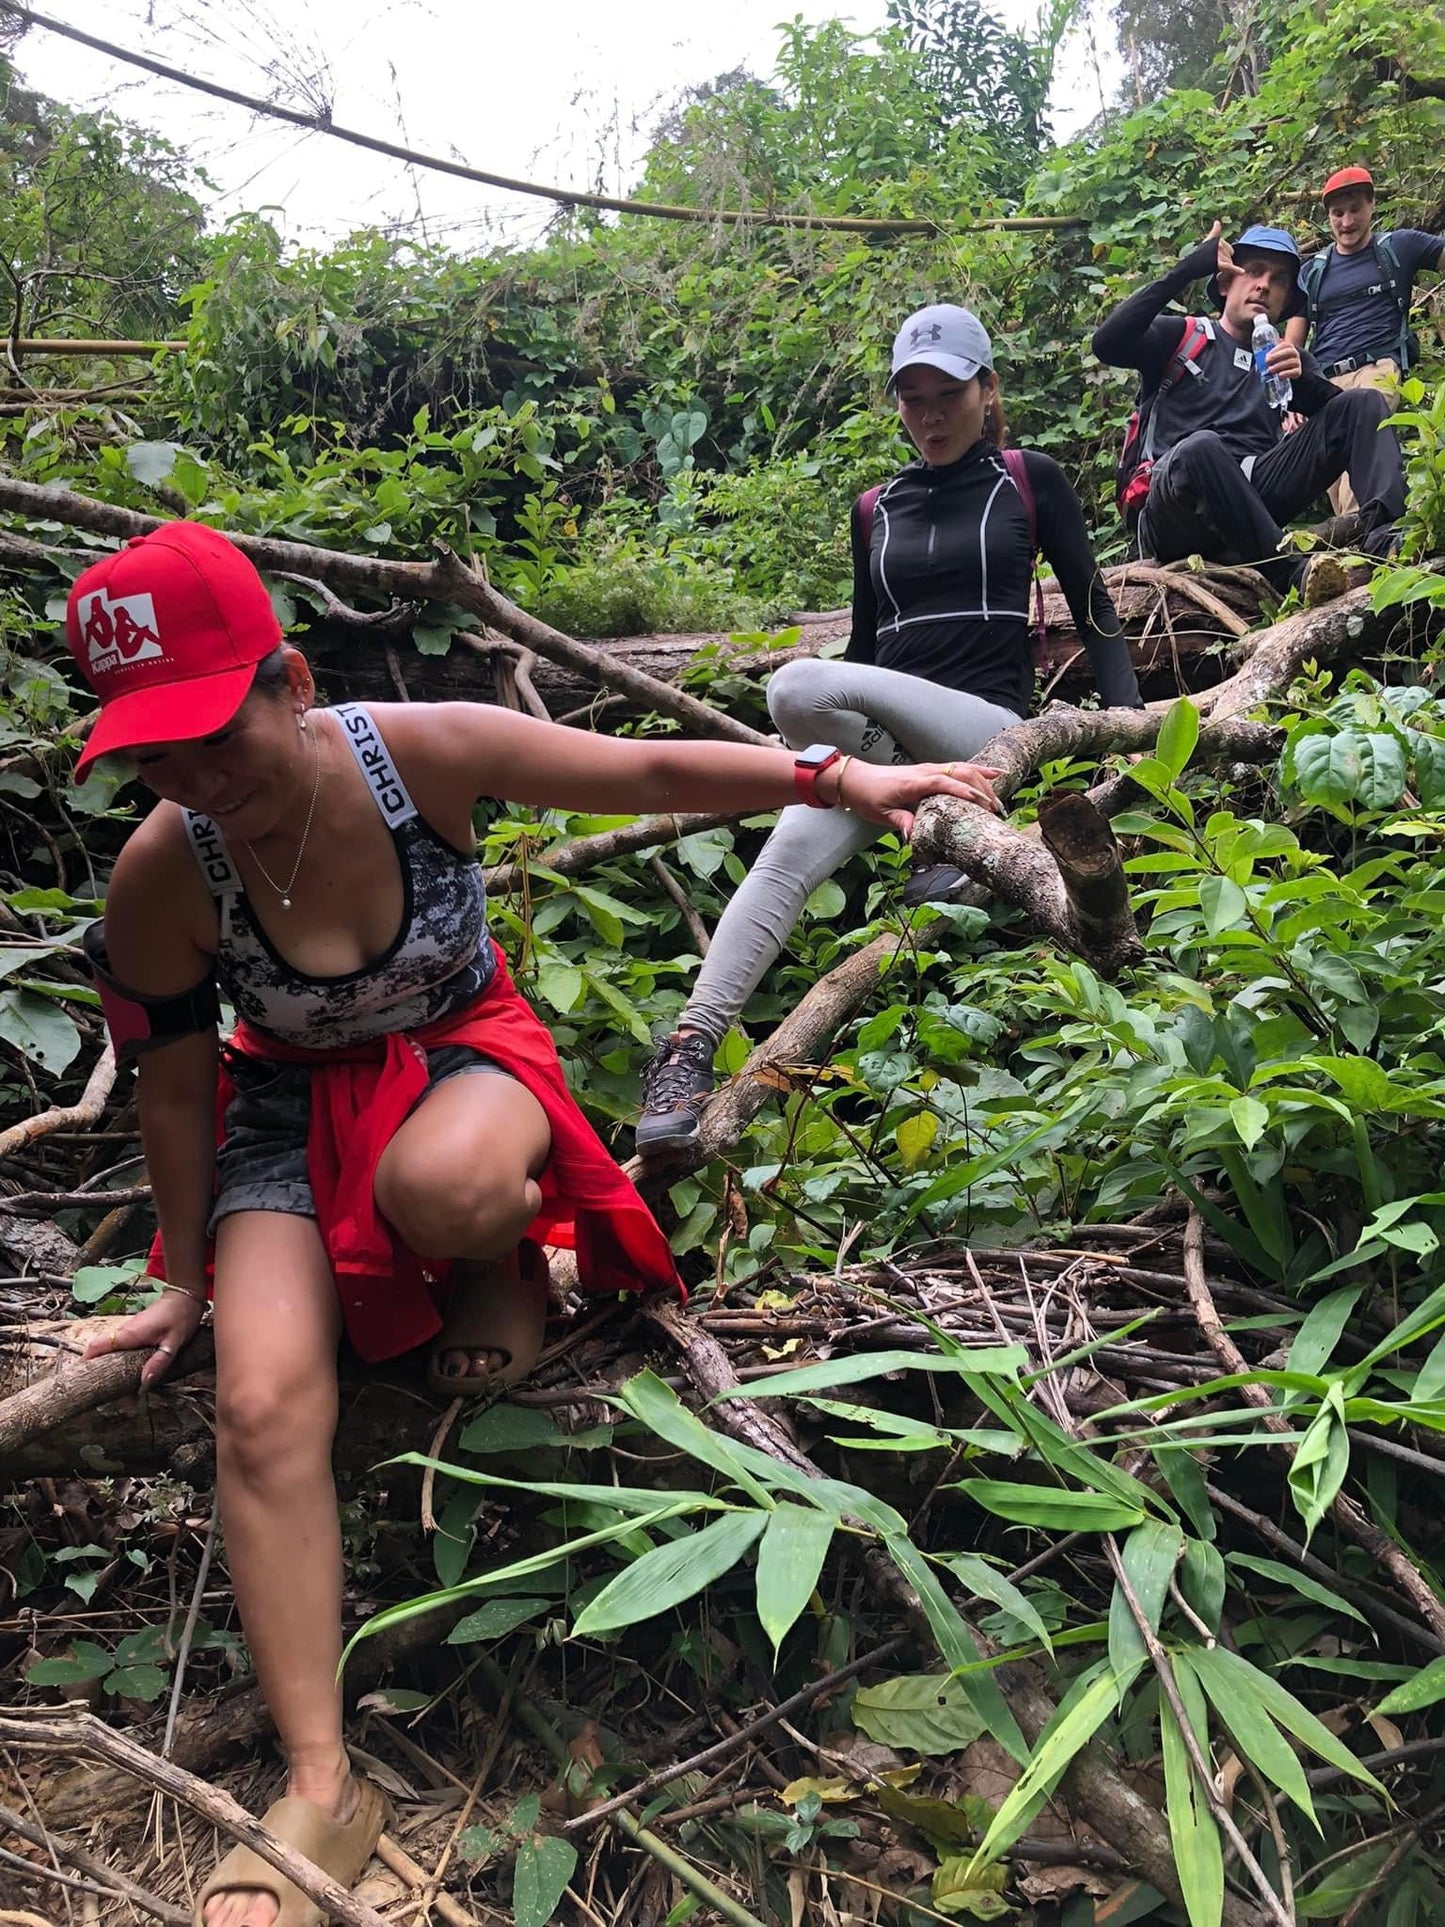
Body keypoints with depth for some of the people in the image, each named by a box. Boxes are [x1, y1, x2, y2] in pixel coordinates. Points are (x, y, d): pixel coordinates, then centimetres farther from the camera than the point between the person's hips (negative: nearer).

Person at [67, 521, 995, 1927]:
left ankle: (511, 1262, 1)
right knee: (263, 1402, -19)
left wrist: (839, 780, -19)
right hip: (296, 1103, 1)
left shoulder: (422, 751, -23)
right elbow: (177, 1086, -5)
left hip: (462, 1051, -1)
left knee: (442, 1184, -40)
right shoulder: (162, 877, -20)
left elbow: (657, 772, -13)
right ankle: (322, 1791, -8)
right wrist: (190, 1277, 4)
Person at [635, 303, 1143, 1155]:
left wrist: (1132, 723, -7)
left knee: (798, 686, -32)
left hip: (987, 726, -4)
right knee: (790, 853, -28)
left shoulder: (1030, 482, 9)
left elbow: (1094, 612, 6)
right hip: (878, 741, 4)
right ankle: (690, 1049, -37)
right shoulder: (877, 510, 19)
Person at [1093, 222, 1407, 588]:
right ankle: (1291, 569, -40)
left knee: (1366, 402, -6)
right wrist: (1184, 272, -8)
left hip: (1252, 504, 4)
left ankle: (1381, 532, -33)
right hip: (1174, 513, -4)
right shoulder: (1178, 337, 15)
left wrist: (1303, 379, -12)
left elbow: (1345, 412, 8)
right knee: (1200, 447, -38)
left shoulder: (1288, 358, 26)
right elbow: (1106, 344, -6)